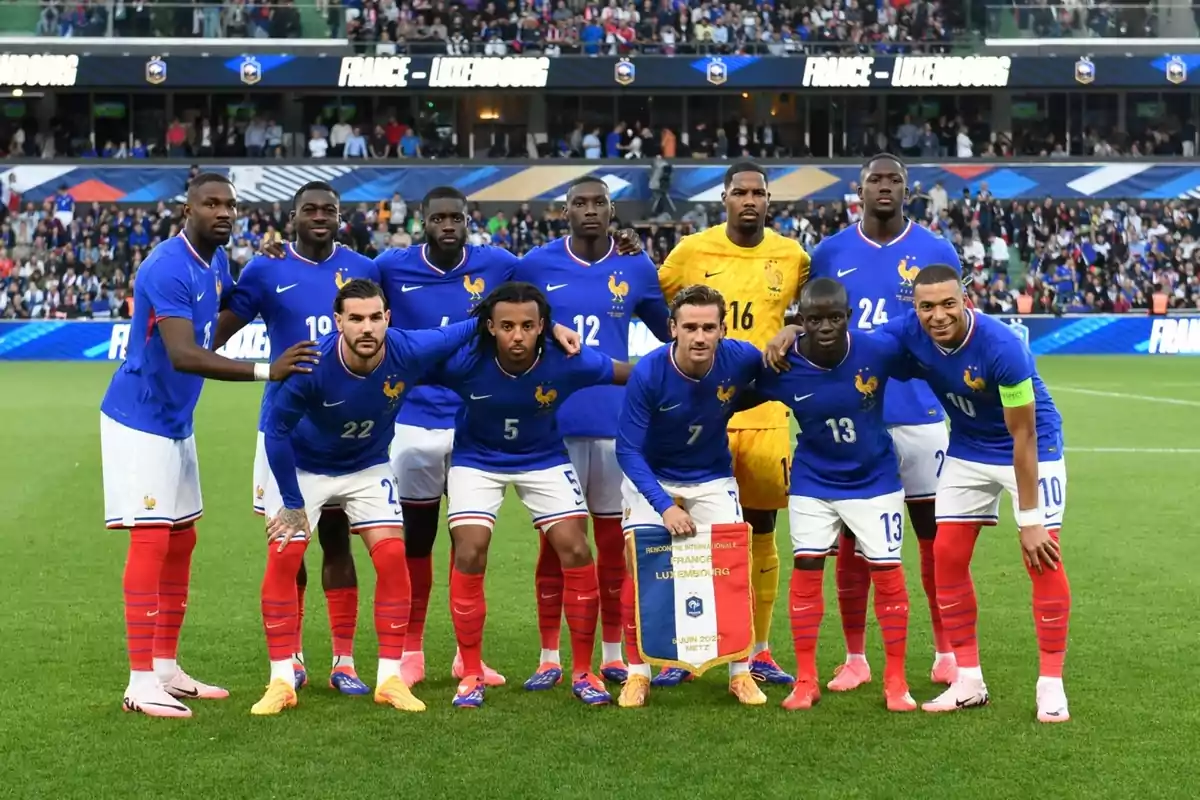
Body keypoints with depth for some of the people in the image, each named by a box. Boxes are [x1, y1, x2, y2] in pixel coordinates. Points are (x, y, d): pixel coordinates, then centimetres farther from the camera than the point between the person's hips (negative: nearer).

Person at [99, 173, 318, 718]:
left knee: (181, 542, 12)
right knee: (151, 541, -11)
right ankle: (141, 683, -7)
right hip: (139, 421, -9)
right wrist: (266, 371, -41)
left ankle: (166, 668, 21)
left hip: (175, 423, 9)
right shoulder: (168, 268, -22)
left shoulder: (215, 261, 7)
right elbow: (183, 356, -34)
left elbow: (218, 329, 26)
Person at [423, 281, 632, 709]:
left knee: (577, 552, -9)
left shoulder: (567, 362, -28)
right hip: (477, 460, -1)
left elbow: (637, 374, -14)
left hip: (544, 459, 1)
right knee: (469, 555, -13)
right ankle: (471, 674, 4)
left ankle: (583, 672, 6)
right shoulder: (465, 362, -29)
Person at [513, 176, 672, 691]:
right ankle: (549, 657, 11)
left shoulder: (636, 269, 5)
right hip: (553, 420, -1)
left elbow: (669, 333, 16)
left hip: (615, 420, 1)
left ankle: (612, 653, 18)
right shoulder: (536, 266, 1)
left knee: (613, 539, 7)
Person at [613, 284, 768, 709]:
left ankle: (741, 672, 10)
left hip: (713, 478, 2)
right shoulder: (648, 374, -27)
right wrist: (664, 506, -30)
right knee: (639, 566, -12)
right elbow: (628, 450, -22)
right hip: (651, 477, -2)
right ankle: (637, 673, 3)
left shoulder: (740, 359, -21)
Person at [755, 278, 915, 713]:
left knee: (887, 573, 1)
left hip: (875, 478, 0)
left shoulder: (880, 349, -23)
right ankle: (805, 679, 12)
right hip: (813, 482, 0)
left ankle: (896, 679, 16)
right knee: (806, 568, -2)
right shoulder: (781, 367, -21)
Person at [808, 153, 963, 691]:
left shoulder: (935, 252, 3)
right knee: (851, 539, 5)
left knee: (935, 534, 3)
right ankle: (855, 657, 15)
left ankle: (946, 652, 16)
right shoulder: (830, 254, 6)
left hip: (919, 415, -1)